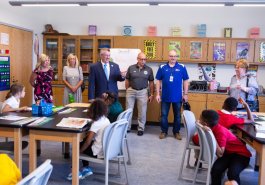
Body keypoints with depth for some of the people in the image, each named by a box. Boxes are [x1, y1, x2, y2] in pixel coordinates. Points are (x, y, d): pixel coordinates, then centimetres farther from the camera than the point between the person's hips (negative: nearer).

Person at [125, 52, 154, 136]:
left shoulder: (149, 69, -2)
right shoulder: (131, 68, -2)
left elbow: (151, 82, 4)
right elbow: (127, 81, 5)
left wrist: (151, 94, 2)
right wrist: (127, 91, 5)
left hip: (143, 92, 0)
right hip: (131, 91, 1)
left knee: (142, 111, 5)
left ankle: (141, 128, 19)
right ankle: (127, 127, 21)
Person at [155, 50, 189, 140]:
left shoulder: (182, 67, -2)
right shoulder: (162, 67, 0)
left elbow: (185, 81, 3)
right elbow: (158, 81, 3)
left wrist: (185, 94, 1)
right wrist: (157, 94, -1)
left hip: (178, 97, 0)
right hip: (165, 96, 0)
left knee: (177, 115, 11)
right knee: (164, 115, 8)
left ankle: (176, 132, 27)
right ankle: (164, 131, 24)